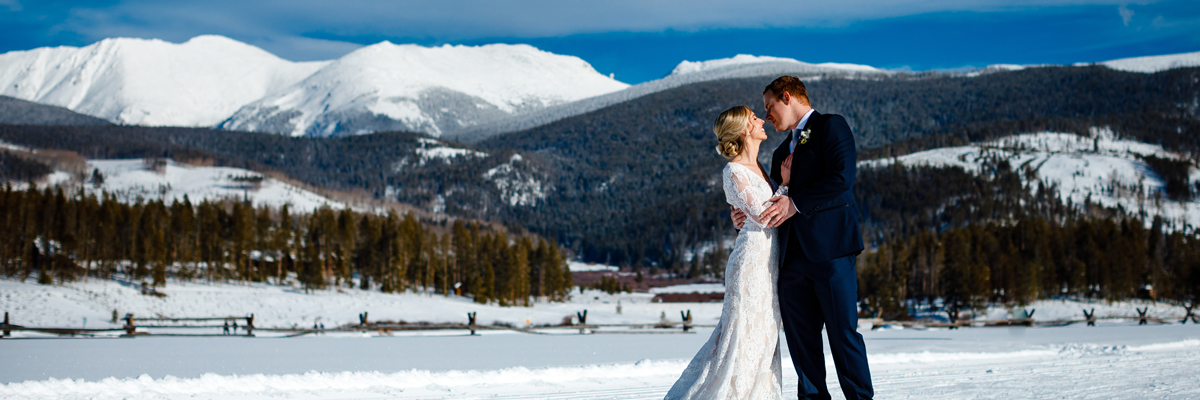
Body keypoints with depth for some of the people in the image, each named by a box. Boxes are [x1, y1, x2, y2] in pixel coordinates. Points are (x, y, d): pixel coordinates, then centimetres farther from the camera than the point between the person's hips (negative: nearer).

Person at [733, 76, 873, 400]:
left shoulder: (831, 127, 2)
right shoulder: (782, 152, 26)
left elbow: (842, 178, -12)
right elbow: (775, 202, 27)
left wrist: (795, 203, -13)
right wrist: (745, 217, 7)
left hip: (829, 247, -7)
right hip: (792, 255, 7)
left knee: (843, 332, -6)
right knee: (800, 336, 5)